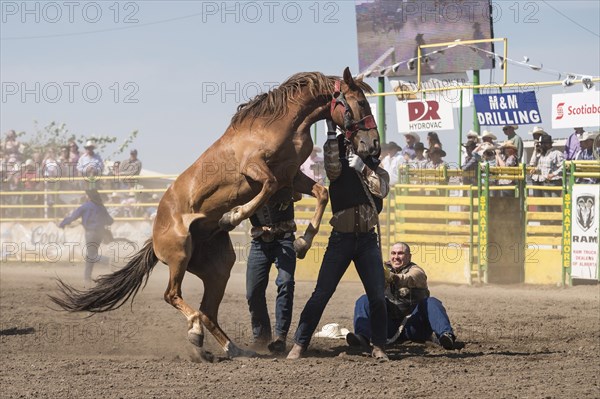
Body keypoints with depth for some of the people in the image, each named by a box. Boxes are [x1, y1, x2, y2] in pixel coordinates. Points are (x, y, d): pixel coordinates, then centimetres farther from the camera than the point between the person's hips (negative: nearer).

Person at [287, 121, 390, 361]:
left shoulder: (377, 171, 10)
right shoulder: (340, 166, 4)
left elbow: (381, 189, -10)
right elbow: (332, 169, -20)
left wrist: (362, 167, -17)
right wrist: (331, 135, -21)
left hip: (367, 239, 2)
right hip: (341, 238, -2)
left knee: (378, 297, -2)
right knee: (321, 294, -5)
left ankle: (379, 347, 9)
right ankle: (299, 345, -3)